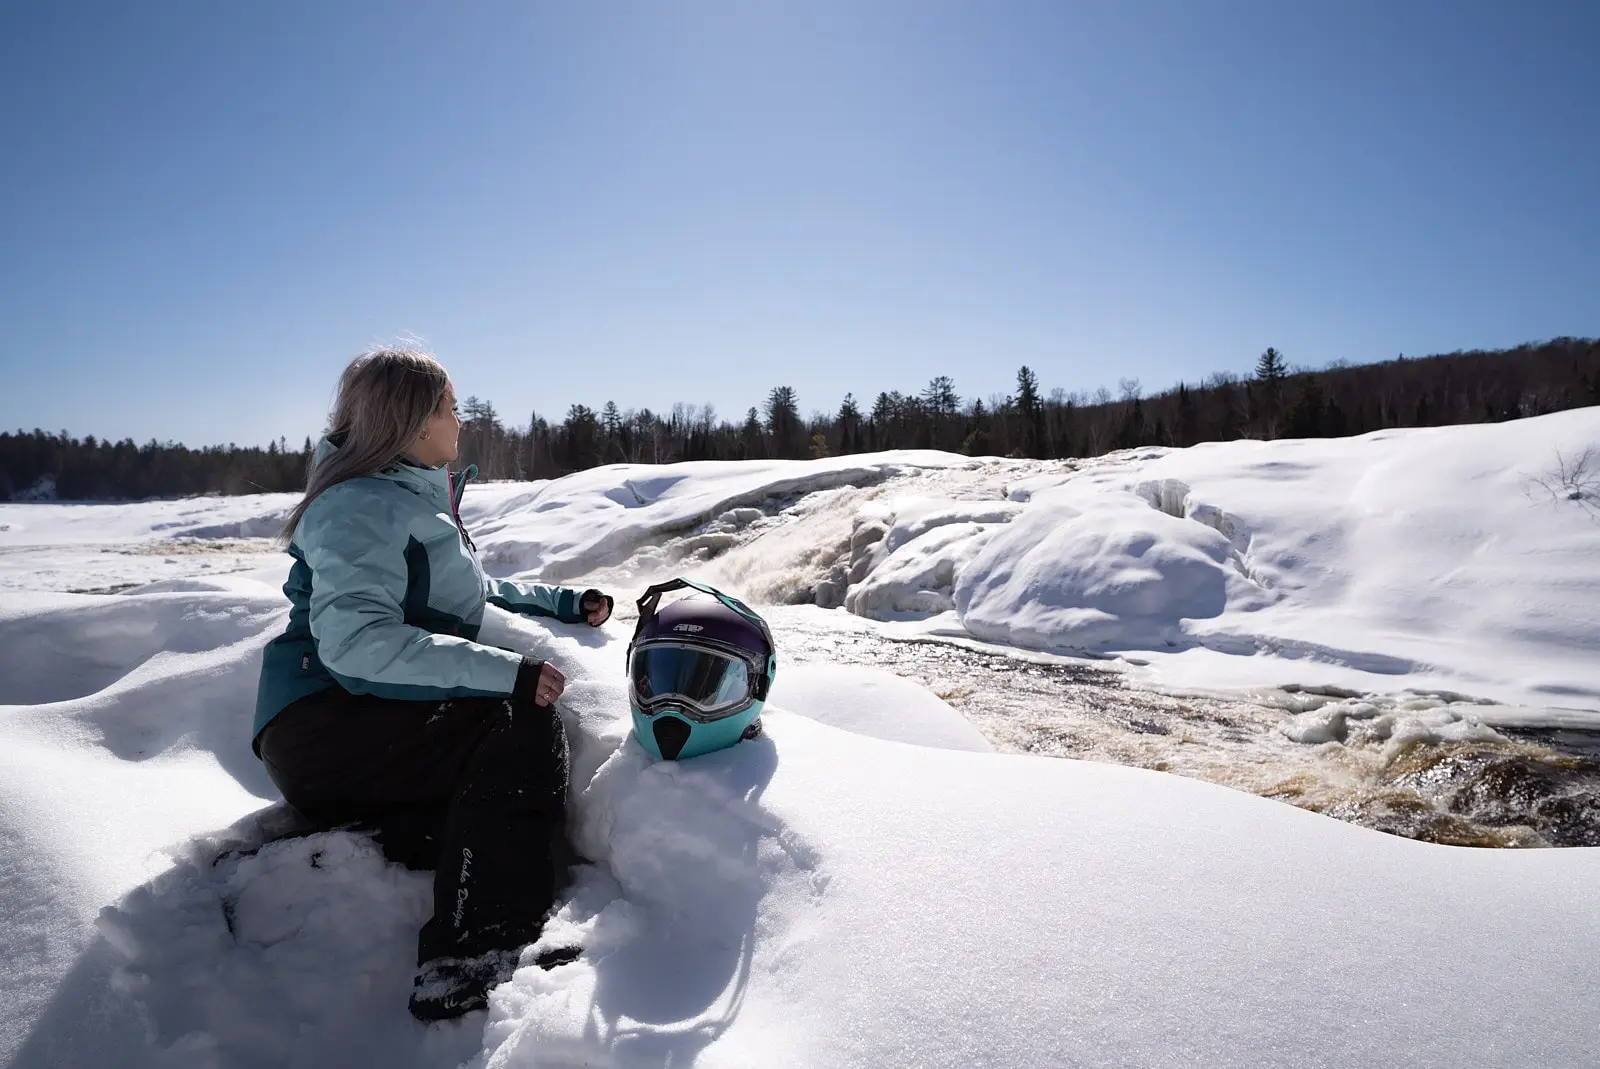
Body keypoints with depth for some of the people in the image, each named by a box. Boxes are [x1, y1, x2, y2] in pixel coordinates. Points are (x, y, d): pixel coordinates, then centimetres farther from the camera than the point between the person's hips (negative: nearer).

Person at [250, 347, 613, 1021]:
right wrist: (503, 671, -31)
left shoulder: (421, 498, 19)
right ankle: (469, 965, -30)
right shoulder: (365, 505, -12)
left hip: (378, 720, 9)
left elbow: (469, 597, 29)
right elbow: (354, 637, -26)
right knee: (523, 728, -29)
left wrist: (562, 603, 16)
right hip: (322, 723, -9)